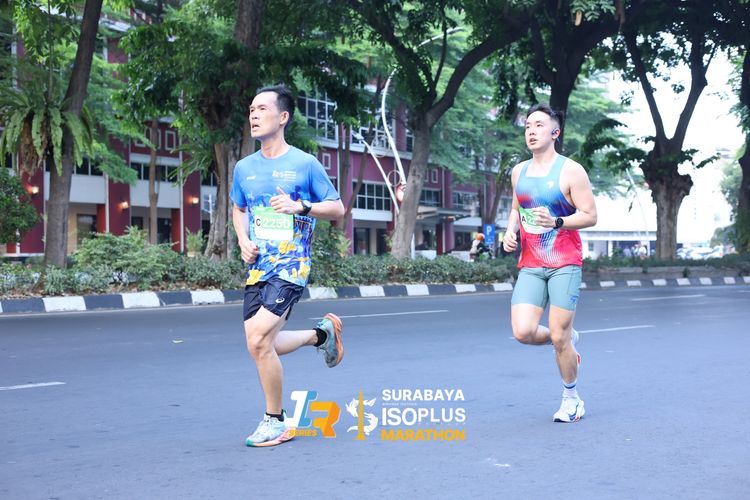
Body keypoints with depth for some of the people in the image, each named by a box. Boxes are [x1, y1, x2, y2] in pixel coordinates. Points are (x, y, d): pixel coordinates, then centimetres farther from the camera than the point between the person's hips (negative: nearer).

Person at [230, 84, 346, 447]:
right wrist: (243, 241, 6)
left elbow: (337, 208, 1)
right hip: (258, 267, 6)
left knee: (258, 341, -18)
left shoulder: (305, 164, -5)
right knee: (261, 346, 7)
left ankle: (275, 422, 2)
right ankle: (321, 334, 34)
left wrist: (300, 206, -16)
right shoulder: (244, 168, 9)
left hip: (290, 266, -6)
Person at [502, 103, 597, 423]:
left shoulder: (571, 171, -6)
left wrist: (556, 222, -24)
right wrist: (510, 231, 6)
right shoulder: (519, 172, 11)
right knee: (523, 332, -11)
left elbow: (590, 216, -7)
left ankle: (571, 398, 20)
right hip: (530, 266, 5)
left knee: (559, 337, -3)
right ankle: (568, 340, 22)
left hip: (565, 264, -5)